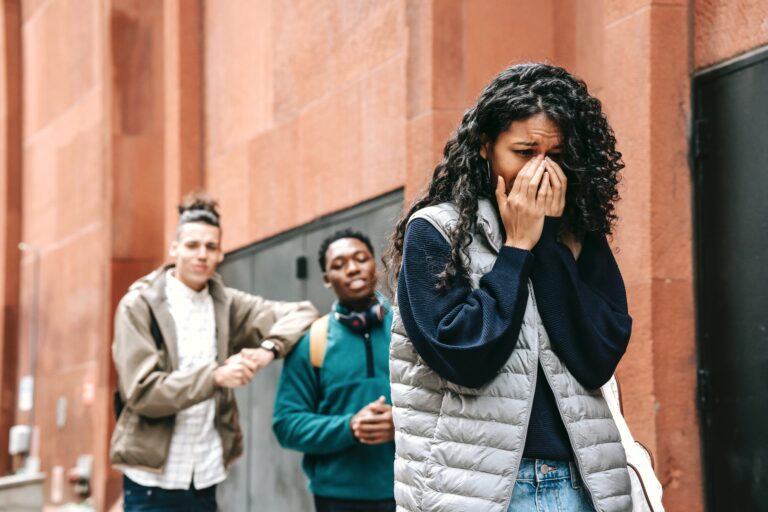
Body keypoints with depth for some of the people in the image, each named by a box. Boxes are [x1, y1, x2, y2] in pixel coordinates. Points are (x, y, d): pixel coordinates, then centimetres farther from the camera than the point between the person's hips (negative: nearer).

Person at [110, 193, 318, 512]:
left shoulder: (227, 305, 6)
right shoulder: (140, 306, -6)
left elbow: (302, 313, 5)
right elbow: (142, 392, -14)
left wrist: (270, 347, -15)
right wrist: (215, 376, -23)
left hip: (206, 478, 4)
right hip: (153, 480, -4)